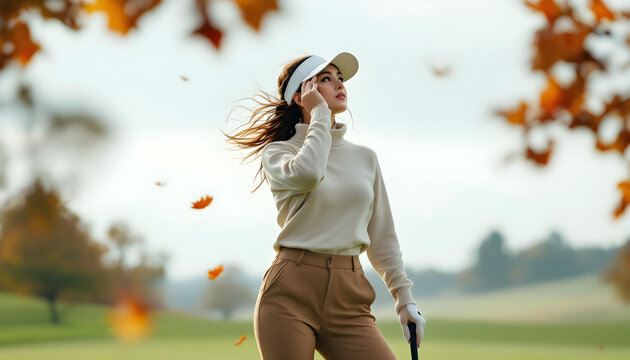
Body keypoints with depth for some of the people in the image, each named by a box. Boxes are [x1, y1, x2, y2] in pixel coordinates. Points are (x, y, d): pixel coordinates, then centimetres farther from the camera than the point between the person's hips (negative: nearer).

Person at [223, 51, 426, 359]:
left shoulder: (365, 157, 16)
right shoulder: (277, 152, 4)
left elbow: (382, 236, 20)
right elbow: (306, 173, -21)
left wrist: (404, 298, 13)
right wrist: (319, 113, -6)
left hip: (349, 298, 3)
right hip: (291, 291, -3)